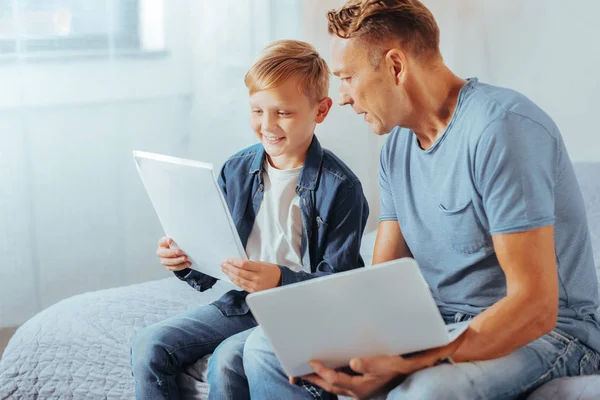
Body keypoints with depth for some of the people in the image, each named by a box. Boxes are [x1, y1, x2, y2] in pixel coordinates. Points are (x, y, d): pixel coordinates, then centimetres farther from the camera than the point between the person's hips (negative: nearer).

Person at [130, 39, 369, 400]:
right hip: (240, 303, 6)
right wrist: (185, 263, -11)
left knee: (228, 359, -30)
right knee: (149, 346, -12)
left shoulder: (340, 186, -12)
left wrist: (278, 280, -30)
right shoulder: (236, 171, 5)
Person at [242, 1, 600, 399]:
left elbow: (535, 306, -24)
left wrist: (412, 366, -33)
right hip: (440, 322, 8)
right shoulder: (397, 145, 8)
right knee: (267, 347, -3)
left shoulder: (502, 128, -19)